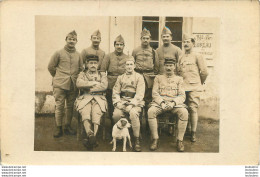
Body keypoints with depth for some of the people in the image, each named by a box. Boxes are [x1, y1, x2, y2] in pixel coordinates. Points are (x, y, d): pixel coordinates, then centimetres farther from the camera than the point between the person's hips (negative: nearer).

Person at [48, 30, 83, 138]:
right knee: (59, 106, 0)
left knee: (70, 107, 10)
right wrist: (58, 77, 8)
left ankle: (67, 126, 22)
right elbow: (51, 66, 6)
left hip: (73, 85, 3)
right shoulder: (59, 53, 0)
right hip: (60, 85, -3)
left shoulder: (78, 55, 9)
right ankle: (58, 128, 10)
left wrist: (75, 77, 10)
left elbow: (81, 68, 18)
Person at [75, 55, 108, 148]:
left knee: (96, 113, -31)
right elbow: (78, 84, 0)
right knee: (85, 113, -32)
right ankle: (90, 135, -47)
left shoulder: (102, 75, 23)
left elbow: (104, 86, 0)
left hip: (99, 98, 0)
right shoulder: (82, 74, 24)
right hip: (85, 98, 0)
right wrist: (94, 83, -2)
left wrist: (88, 88, -3)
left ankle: (91, 139, -40)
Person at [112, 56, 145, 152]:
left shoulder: (139, 77, 7)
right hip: (122, 102, 3)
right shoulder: (120, 78, 19)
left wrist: (132, 104, -16)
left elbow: (140, 94, -4)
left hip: (135, 102, -3)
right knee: (116, 114, -27)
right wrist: (118, 102, -7)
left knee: (133, 113, -35)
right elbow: (115, 92, 12)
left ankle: (137, 140, -25)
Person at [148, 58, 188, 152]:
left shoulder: (179, 79, 16)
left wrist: (173, 103, -15)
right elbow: (155, 93, 6)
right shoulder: (158, 78, 17)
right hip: (160, 102, 0)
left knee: (184, 112, -33)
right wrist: (162, 103, -13)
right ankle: (155, 139, -20)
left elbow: (182, 96, 5)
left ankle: (180, 140, -20)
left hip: (175, 103, 0)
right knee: (151, 111, -32)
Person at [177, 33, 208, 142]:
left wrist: (200, 82, 12)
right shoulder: (181, 58, 13)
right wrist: (181, 83, 14)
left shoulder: (197, 56, 1)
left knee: (193, 109, -5)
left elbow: (204, 72, 2)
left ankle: (193, 133, 2)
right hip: (182, 88, 4)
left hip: (194, 88, -4)